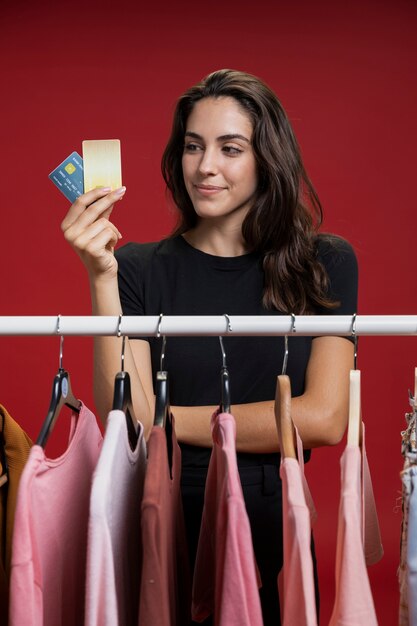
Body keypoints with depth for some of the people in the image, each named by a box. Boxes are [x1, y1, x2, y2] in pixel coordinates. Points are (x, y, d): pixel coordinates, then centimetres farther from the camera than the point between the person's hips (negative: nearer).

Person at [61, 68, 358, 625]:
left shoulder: (326, 263, -3)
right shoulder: (140, 268, -4)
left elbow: (324, 420, -12)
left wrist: (167, 419, -10)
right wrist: (101, 277, -21)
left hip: (276, 534, 1)